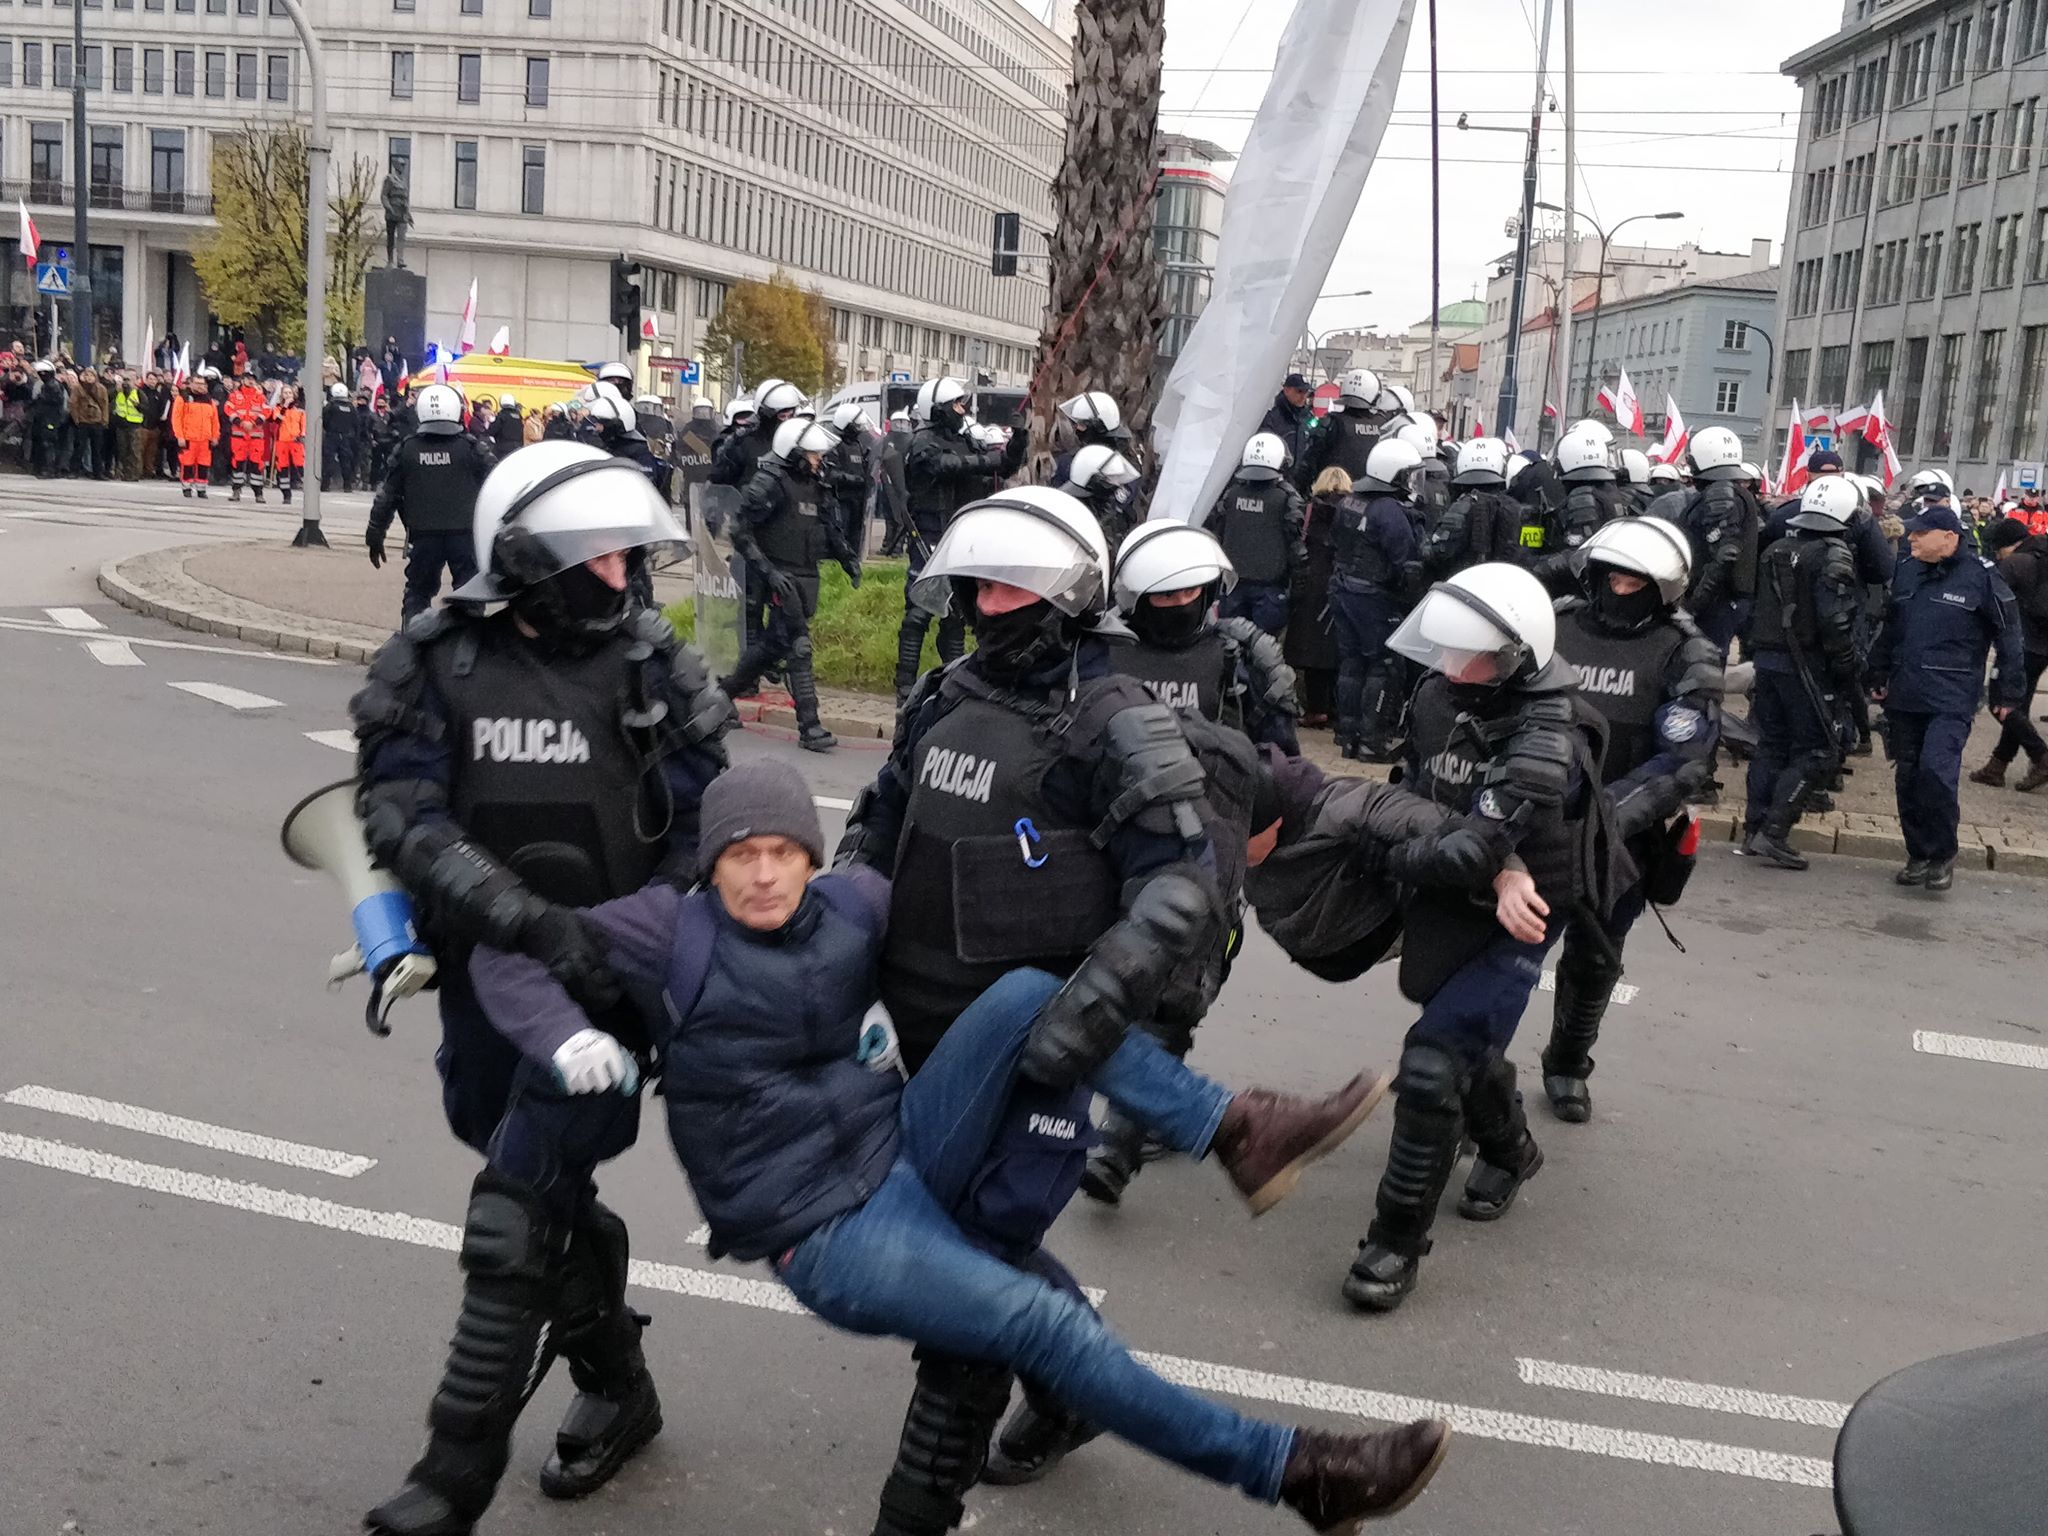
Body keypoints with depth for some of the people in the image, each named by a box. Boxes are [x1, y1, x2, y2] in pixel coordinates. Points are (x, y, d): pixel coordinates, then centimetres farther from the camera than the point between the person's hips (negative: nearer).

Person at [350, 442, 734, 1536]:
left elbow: (701, 829, -3)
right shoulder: (437, 667, -5)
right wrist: (529, 921, -28)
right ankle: (617, 1387, 41)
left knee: (514, 1219, -8)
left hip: (602, 981, -3)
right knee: (554, 1197, 18)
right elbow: (404, 821, -16)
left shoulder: (653, 671, -5)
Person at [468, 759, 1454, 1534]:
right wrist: (567, 1040, -23)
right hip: (829, 1238, -5)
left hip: (906, 1150, 5)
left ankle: (1235, 1130, -17)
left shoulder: (851, 903, 0)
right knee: (1048, 1325, -22)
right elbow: (507, 949, -7)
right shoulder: (673, 931, -11)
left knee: (1030, 995, -17)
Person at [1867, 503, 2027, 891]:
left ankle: (1943, 855, -1)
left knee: (1936, 771, -18)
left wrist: (2009, 692, -2)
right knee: (1908, 778, 8)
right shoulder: (1906, 572, 10)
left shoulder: (1981, 577, -7)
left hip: (1952, 699, -6)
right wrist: (1877, 675, 19)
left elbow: (2009, 638, -2)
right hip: (1904, 696, 6)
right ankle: (1919, 855, 20)